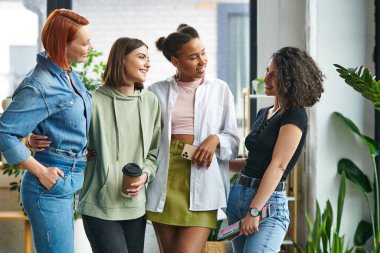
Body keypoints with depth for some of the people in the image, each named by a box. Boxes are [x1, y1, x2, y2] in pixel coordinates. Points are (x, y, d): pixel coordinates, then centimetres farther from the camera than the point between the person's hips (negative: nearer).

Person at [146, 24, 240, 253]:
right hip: (166, 178, 1)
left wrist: (216, 139, -11)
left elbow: (234, 141, 10)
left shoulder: (220, 89, 9)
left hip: (203, 181, -1)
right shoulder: (158, 91, 8)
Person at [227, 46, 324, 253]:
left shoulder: (295, 116, -8)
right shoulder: (263, 113, 16)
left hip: (268, 202, -8)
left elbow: (278, 166, -15)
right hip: (238, 195, 8)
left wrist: (254, 211, -20)